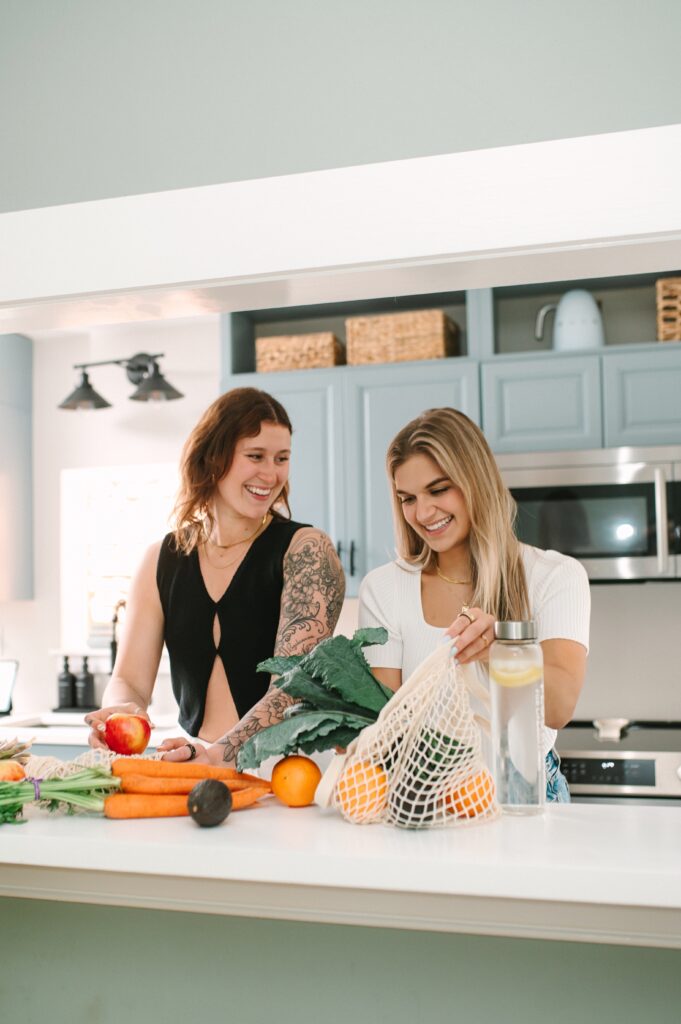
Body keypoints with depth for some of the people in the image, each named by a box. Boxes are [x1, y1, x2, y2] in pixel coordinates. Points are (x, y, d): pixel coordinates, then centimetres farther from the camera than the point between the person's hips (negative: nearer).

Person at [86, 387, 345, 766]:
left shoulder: (307, 549, -1)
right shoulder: (161, 561, 12)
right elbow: (129, 680, 12)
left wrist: (219, 753, -27)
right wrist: (124, 713, -12)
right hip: (192, 777, 3)